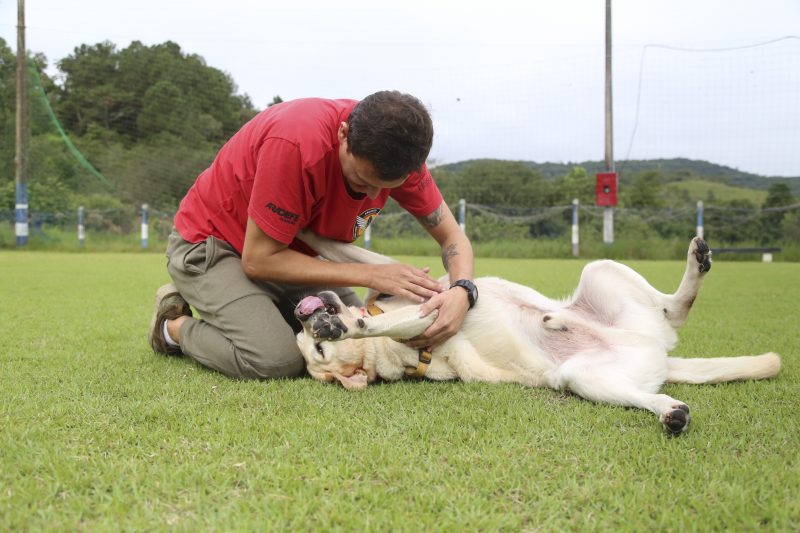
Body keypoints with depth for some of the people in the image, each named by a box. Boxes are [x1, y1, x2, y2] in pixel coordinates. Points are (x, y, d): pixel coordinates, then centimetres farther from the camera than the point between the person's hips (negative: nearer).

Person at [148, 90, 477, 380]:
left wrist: (461, 292, -31)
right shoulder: (296, 141, -37)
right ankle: (176, 326, 1)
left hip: (294, 252, 6)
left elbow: (451, 236, -7)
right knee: (276, 360, -27)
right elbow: (257, 260, -29)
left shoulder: (396, 151, -18)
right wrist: (370, 276, -33)